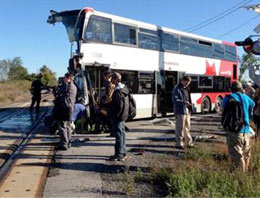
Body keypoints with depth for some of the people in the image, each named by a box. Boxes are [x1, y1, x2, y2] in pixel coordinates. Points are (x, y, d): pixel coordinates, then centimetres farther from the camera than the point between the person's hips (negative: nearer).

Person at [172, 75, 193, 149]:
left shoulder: (186, 89, 16)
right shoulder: (177, 89, -10)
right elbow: (175, 100, -17)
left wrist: (189, 104, 7)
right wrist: (184, 102, -27)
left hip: (187, 111, 9)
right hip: (180, 111, -8)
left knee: (187, 127, 14)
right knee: (180, 128, -5)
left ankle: (189, 143, 23)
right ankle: (179, 144, 3)